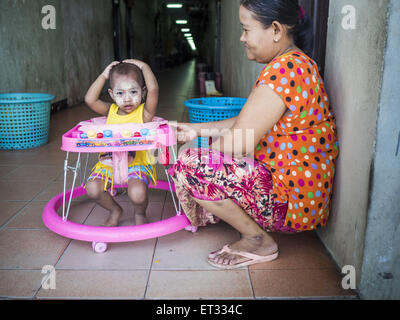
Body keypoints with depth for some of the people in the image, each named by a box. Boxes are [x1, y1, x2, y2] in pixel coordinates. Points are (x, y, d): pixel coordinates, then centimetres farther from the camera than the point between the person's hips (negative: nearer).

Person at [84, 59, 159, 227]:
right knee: (92, 189, -17)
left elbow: (153, 89, -21)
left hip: (138, 163, -4)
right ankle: (115, 210, 16)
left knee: (137, 194, -29)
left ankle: (140, 213, 11)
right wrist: (104, 75, -2)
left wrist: (144, 66, -8)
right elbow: (90, 99, -6)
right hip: (109, 162, 4)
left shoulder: (144, 112, -5)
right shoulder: (111, 111, 7)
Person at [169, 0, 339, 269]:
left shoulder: (282, 70, -24)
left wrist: (195, 156, -5)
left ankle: (258, 241, -2)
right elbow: (246, 124, 13)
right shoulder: (297, 63, 10)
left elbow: (237, 143, -24)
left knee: (189, 167, -15)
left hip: (294, 202, -10)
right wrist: (197, 130, 11)